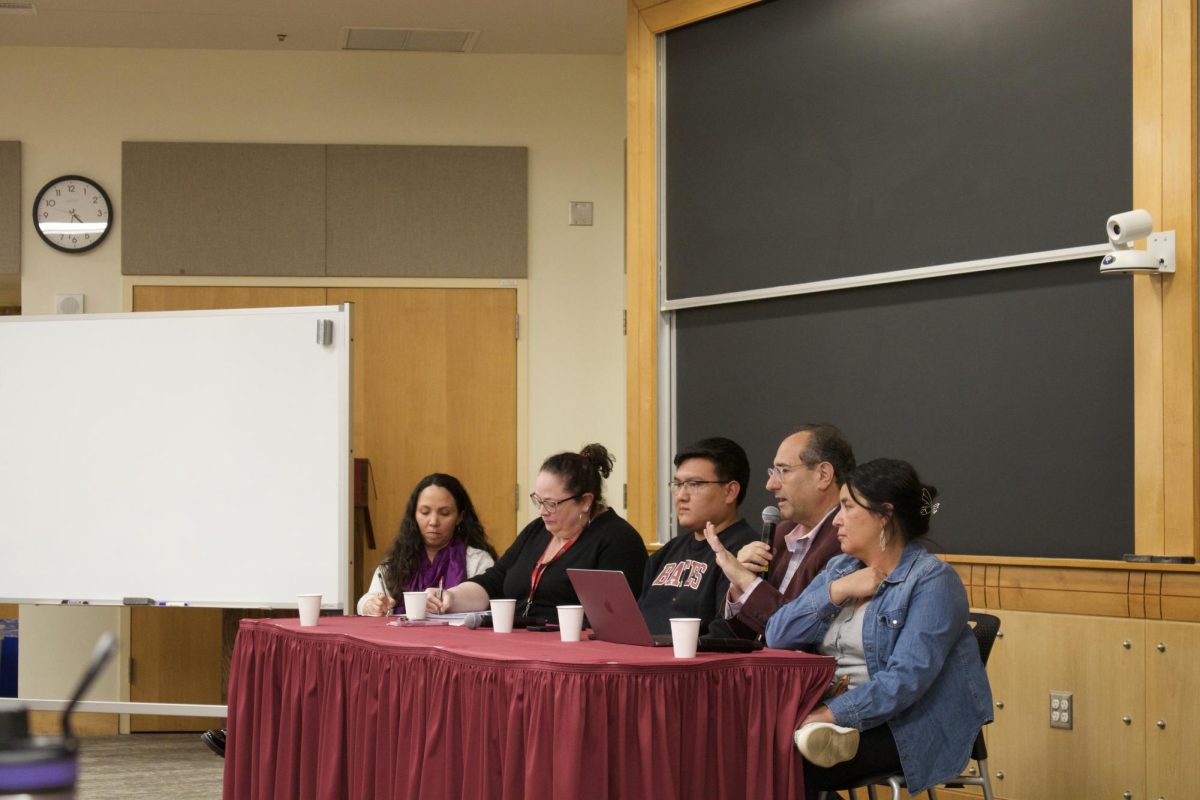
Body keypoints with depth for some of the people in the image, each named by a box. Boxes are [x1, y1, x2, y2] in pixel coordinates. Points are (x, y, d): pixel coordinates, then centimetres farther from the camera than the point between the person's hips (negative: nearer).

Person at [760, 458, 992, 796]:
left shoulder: (932, 580, -7)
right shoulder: (839, 568, 16)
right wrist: (837, 591, -5)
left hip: (903, 727, -6)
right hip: (827, 713, 6)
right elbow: (777, 635, 6)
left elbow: (906, 679, -19)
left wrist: (831, 714, -25)